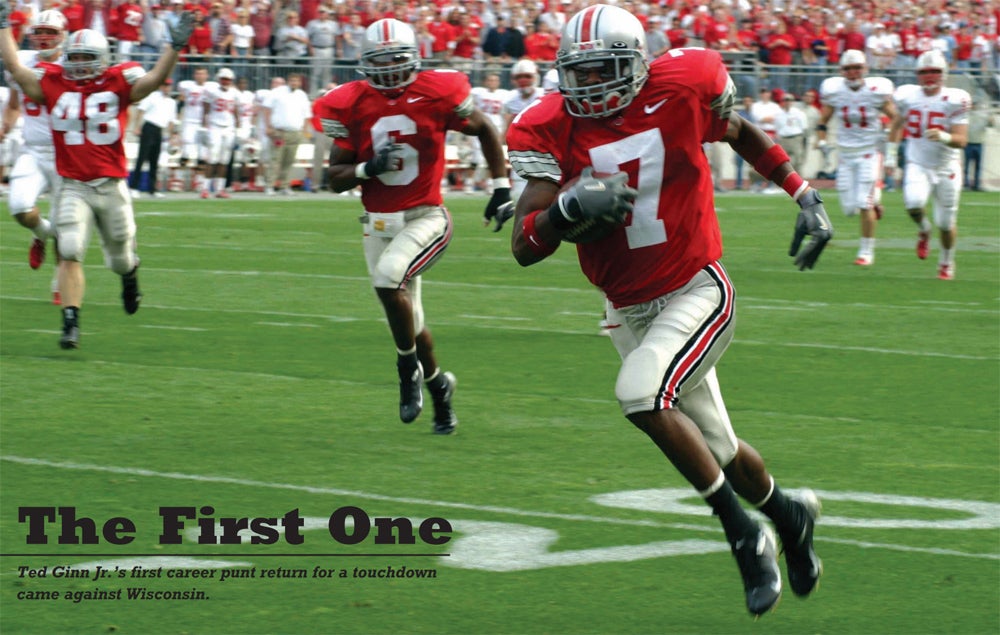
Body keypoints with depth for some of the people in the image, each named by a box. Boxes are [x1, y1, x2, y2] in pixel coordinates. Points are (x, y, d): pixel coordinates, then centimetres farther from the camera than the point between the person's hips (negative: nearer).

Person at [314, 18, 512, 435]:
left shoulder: (437, 94, -10)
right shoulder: (350, 106, -4)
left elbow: (485, 131, 7)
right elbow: (335, 178, 0)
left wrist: (501, 188, 3)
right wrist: (367, 168, -20)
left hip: (426, 218, -4)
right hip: (379, 225, 4)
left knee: (389, 275, -30)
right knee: (409, 321, 11)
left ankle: (409, 366, -9)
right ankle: (437, 385, 38)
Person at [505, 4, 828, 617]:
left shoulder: (680, 90, -14)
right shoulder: (554, 130, -12)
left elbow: (741, 133, 9)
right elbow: (525, 247, -16)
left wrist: (806, 195, 4)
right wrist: (568, 209, -35)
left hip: (698, 293, -4)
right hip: (631, 311, 4)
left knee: (642, 394, -28)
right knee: (716, 448, 13)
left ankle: (746, 535, -14)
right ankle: (789, 514, 45)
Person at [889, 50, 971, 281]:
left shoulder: (954, 101, -13)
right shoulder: (907, 96, -3)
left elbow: (961, 140, -17)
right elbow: (898, 124, 17)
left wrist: (944, 137, -36)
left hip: (946, 168, -1)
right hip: (917, 165, 1)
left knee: (946, 222, 7)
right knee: (913, 203, -28)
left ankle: (947, 262, 35)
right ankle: (924, 230, 7)